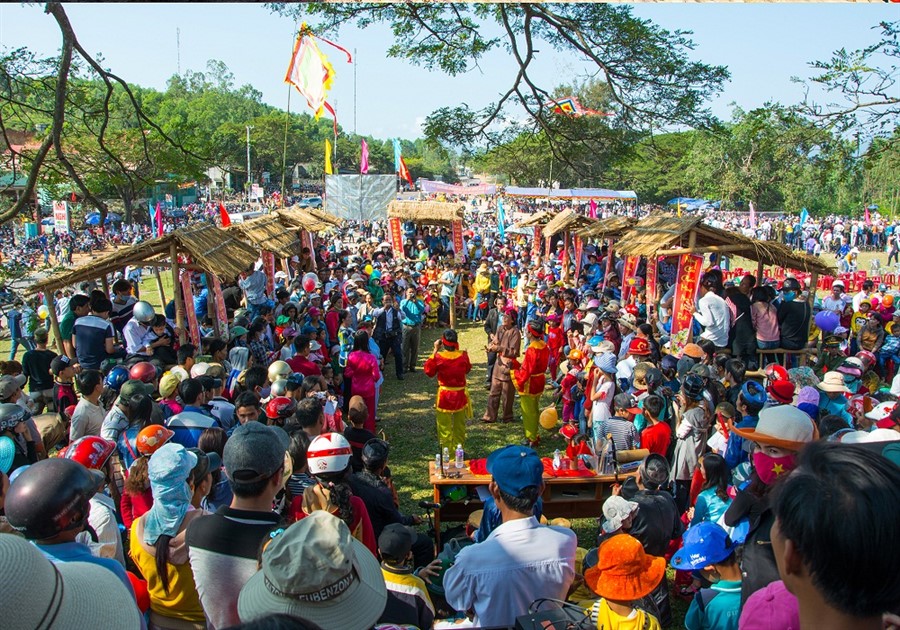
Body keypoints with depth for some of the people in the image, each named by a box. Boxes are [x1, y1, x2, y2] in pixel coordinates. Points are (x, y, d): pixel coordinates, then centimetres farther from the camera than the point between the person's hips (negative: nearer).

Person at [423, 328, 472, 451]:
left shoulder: (438, 356, -17)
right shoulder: (463, 355, -11)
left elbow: (429, 372, -1)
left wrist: (435, 351, -4)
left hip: (444, 395, -3)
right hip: (460, 395, 3)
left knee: (445, 427, 8)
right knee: (460, 425, 20)